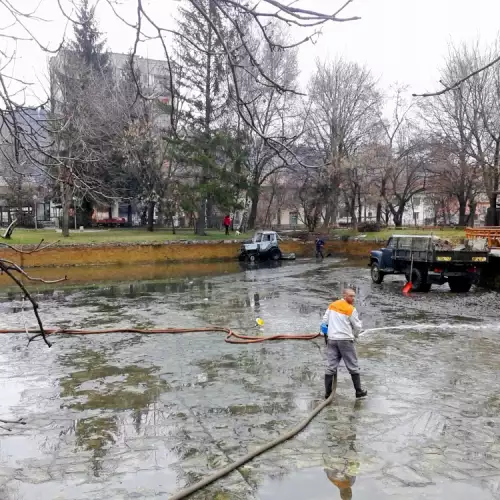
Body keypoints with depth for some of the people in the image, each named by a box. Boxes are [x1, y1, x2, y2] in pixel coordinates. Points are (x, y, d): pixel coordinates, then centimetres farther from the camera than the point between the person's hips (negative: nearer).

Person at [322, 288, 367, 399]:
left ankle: (327, 393, 8)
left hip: (332, 339, 5)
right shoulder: (351, 309, -9)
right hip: (345, 340, -5)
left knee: (330, 367, 6)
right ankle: (359, 391, 14)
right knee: (353, 367, 7)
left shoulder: (332, 305, 7)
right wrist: (355, 335, 18)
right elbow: (357, 326, -2)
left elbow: (325, 321, 11)